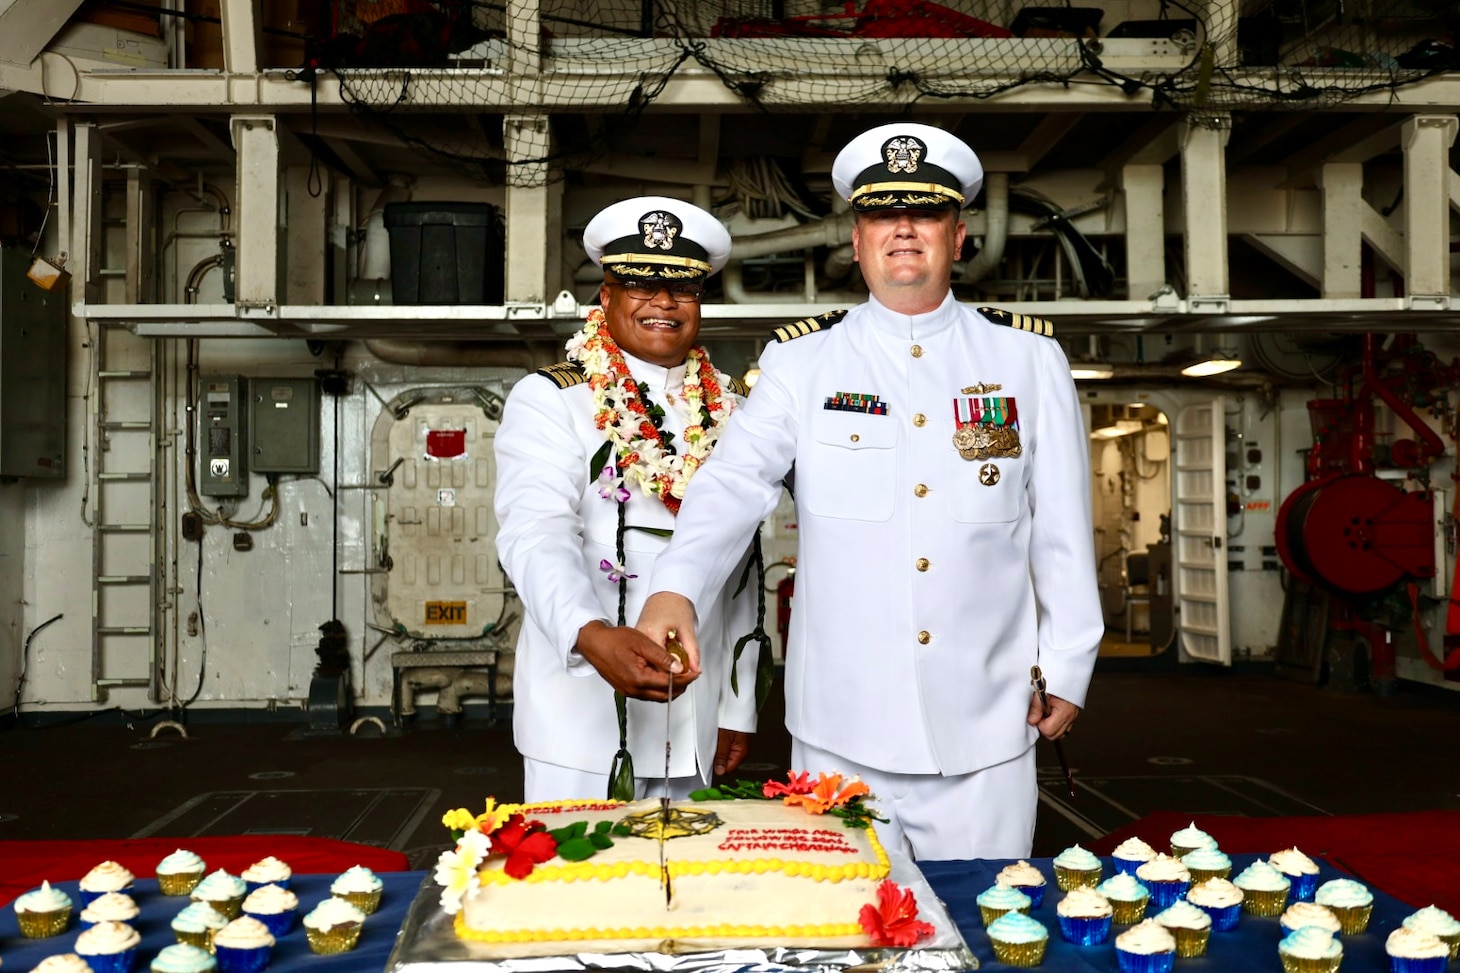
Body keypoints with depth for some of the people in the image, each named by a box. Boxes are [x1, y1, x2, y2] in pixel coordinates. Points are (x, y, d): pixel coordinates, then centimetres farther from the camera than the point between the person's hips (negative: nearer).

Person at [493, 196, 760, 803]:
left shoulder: (725, 410, 10)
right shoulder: (549, 401, -3)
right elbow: (537, 534, -19)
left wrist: (739, 708, 11)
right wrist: (590, 634, -37)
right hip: (583, 720, -4)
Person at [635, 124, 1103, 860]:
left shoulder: (1029, 357, 6)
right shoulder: (801, 362, 2)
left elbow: (1062, 524, 7)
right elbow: (734, 483, -10)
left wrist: (1066, 666, 7)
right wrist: (675, 588, -27)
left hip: (986, 725, 1)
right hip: (841, 724, 0)